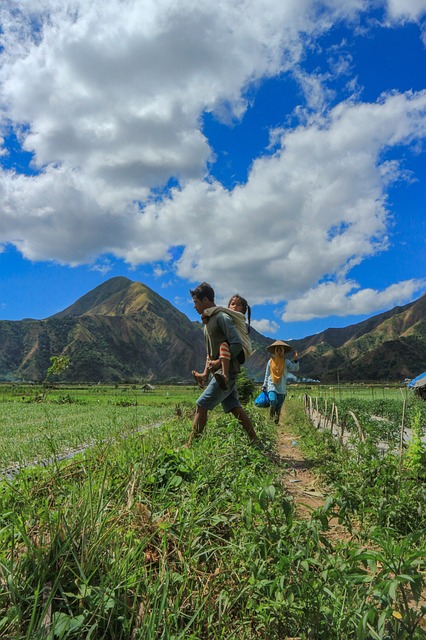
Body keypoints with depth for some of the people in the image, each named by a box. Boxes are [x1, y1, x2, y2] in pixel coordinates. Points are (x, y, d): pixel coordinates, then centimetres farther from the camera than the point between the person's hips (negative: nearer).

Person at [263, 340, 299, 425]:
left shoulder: (286, 362, 1)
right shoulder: (270, 361, 4)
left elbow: (295, 369, -7)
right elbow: (267, 375, 11)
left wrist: (295, 360, -21)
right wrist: (264, 386, 13)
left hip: (282, 388, 1)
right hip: (272, 386, -1)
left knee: (279, 407, 4)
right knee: (273, 401, -22)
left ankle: (276, 421, 20)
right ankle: (271, 414, 7)